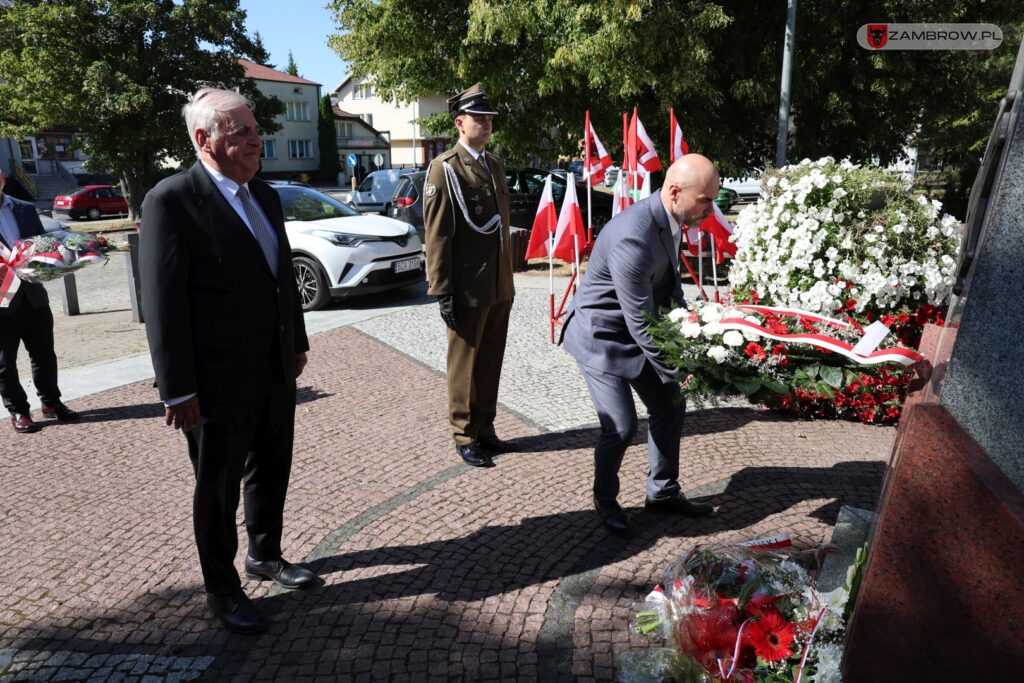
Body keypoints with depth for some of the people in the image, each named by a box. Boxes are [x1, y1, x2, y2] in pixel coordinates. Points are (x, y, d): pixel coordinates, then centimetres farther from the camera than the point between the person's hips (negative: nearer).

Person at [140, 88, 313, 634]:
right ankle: (222, 589, 29)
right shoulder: (171, 200, -14)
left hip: (277, 371, 7)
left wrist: (297, 343, 16)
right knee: (218, 489, 10)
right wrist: (177, 390, -16)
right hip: (218, 383, -7)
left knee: (271, 473, 21)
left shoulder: (265, 196, 9)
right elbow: (162, 303, -16)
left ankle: (265, 556, 43)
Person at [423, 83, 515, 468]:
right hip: (467, 288, -7)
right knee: (465, 364, 5)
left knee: (491, 362, 13)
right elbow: (436, 235, -11)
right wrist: (442, 292, -15)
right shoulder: (444, 168, -7)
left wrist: (508, 279, 16)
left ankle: (485, 429, 27)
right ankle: (465, 437, 18)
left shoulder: (495, 165, 15)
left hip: (499, 286, 7)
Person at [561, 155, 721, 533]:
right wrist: (678, 372, -20)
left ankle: (663, 492, 32)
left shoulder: (671, 219, -5)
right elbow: (640, 323, -29)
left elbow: (669, 283, 11)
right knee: (621, 426, -9)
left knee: (670, 407, 12)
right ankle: (605, 499, 21)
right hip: (601, 335, -9)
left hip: (636, 329, 9)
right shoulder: (632, 238, -33)